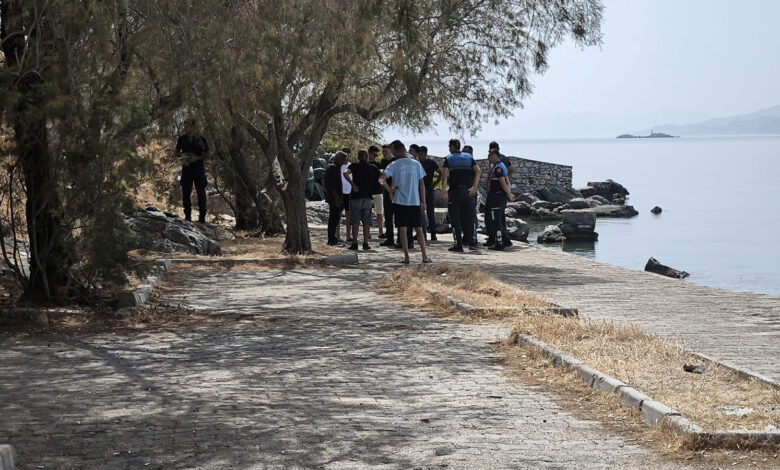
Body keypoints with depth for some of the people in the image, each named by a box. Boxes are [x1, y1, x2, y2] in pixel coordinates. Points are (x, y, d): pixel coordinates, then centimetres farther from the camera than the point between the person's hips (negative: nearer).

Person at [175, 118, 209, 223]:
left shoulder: (200, 139, -1)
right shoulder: (182, 139, 7)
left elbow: (206, 154, 4)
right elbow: (176, 153, 16)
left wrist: (197, 158, -13)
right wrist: (182, 155, -6)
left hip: (199, 168, -3)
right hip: (186, 168, 3)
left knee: (201, 193, -4)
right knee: (185, 193, 3)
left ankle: (202, 217, 2)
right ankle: (187, 216, 13)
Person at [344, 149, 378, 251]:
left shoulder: (355, 166, -2)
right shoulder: (372, 168, 7)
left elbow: (345, 173, -20)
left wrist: (353, 185, -16)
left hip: (355, 197, -2)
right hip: (367, 197, 2)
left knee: (355, 221, 4)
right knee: (366, 221, 7)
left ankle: (354, 243, 2)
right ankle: (366, 243, 3)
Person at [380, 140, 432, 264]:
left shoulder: (394, 165, -4)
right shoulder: (416, 164, 3)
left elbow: (383, 179, -17)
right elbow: (421, 184, 5)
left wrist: (390, 190, -3)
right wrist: (423, 201, 10)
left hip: (400, 202, -2)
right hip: (415, 202, 2)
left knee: (403, 230, 2)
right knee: (419, 229, 9)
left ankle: (406, 257, 1)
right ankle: (425, 256, 6)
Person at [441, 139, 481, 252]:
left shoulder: (448, 159, 2)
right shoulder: (469, 157, 12)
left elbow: (444, 175, -11)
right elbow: (478, 171, -1)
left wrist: (444, 191, -11)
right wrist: (474, 187, -3)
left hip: (454, 191, -3)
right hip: (467, 191, 3)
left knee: (455, 219, 1)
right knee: (467, 218, 13)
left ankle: (459, 245, -3)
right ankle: (470, 242, 11)